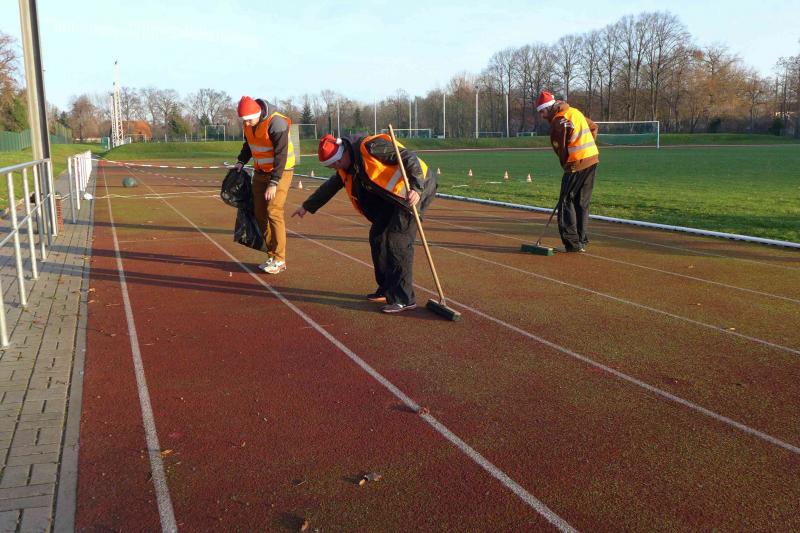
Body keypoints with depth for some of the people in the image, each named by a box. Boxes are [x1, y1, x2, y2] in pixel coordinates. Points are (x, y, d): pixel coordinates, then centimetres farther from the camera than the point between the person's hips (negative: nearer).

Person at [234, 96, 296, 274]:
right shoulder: (249, 124, -1)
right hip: (260, 172, 8)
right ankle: (271, 256, 13)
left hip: (280, 172, -8)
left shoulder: (276, 123, -25)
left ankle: (279, 260, -9)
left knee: (273, 212, -15)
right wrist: (241, 162, 1)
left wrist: (273, 183, -29)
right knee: (260, 213, 5)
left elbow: (281, 155, -26)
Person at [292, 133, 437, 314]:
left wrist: (416, 188, -34)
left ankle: (403, 298, -12)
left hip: (418, 187, -10)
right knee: (377, 237, 9)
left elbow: (409, 157, -23)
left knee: (398, 241, -16)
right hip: (390, 197, 10)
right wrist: (307, 206, 31)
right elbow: (330, 187, 25)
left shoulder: (370, 147, -20)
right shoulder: (346, 167, 9)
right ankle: (387, 290, 22)